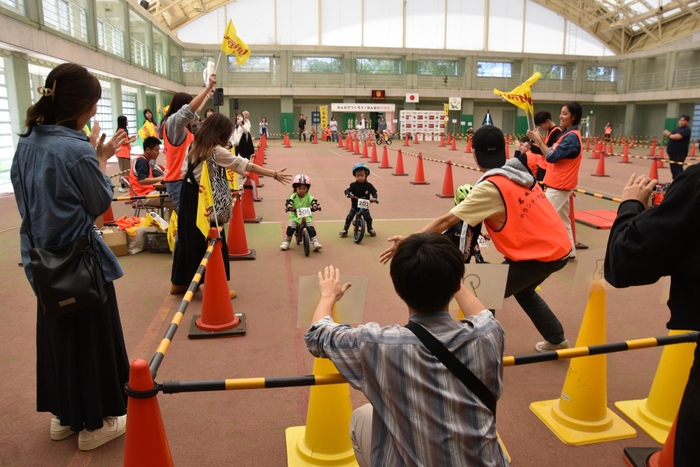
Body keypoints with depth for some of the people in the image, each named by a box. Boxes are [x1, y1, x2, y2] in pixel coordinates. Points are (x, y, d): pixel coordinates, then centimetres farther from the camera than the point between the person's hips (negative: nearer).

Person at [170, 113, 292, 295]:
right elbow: (246, 165, -16)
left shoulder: (194, 145, 7)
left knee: (188, 238, 17)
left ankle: (179, 283, 29)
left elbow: (184, 172, 10)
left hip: (188, 196, 8)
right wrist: (274, 174, -13)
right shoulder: (217, 151, -15)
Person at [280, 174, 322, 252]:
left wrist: (315, 205, -45)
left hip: (307, 216, 0)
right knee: (290, 228, -15)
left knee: (311, 228, -18)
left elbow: (313, 201, -21)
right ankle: (286, 242, 6)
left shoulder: (308, 196, -6)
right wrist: (289, 206, -46)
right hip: (295, 216, 0)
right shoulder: (294, 196, -7)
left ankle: (315, 242, -11)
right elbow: (289, 201, -23)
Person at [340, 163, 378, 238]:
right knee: (349, 217, -7)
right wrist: (349, 194, -44)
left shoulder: (368, 185, -9)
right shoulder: (353, 185, -11)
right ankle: (345, 229, 9)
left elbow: (374, 192, -13)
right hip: (355, 205, 0)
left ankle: (370, 229, 27)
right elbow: (347, 190, -21)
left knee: (368, 218, -1)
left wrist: (374, 198, -35)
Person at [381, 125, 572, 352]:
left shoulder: (490, 187, -19)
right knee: (523, 290, 32)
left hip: (539, 254, -8)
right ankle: (556, 340, 43)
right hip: (558, 246, 8)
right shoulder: (519, 171, 3)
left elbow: (447, 220, -22)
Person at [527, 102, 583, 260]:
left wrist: (538, 140, -20)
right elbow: (555, 154, 10)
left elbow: (553, 156, -23)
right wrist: (540, 141, -1)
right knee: (562, 219, 16)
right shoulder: (570, 135, 14)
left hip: (560, 185, -10)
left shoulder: (572, 137, -18)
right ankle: (569, 251, 24)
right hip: (560, 184, 10)